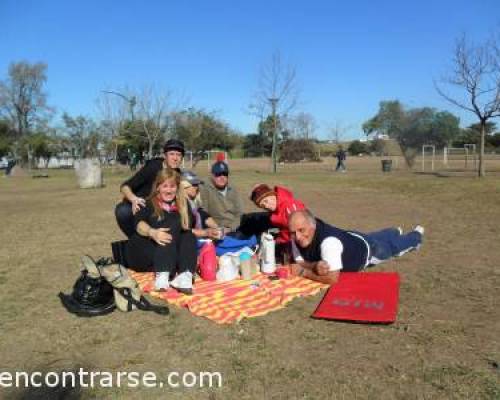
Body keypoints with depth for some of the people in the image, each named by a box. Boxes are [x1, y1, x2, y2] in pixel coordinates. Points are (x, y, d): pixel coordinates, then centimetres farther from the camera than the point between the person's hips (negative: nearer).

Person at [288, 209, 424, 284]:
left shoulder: (328, 240, -50)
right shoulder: (297, 237, -30)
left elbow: (332, 278, -49)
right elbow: (300, 262, -21)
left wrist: (304, 272, -43)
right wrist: (316, 266, -41)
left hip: (366, 247, -5)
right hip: (350, 239, 5)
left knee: (394, 246, 28)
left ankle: (416, 235, 59)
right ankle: (395, 232, 69)